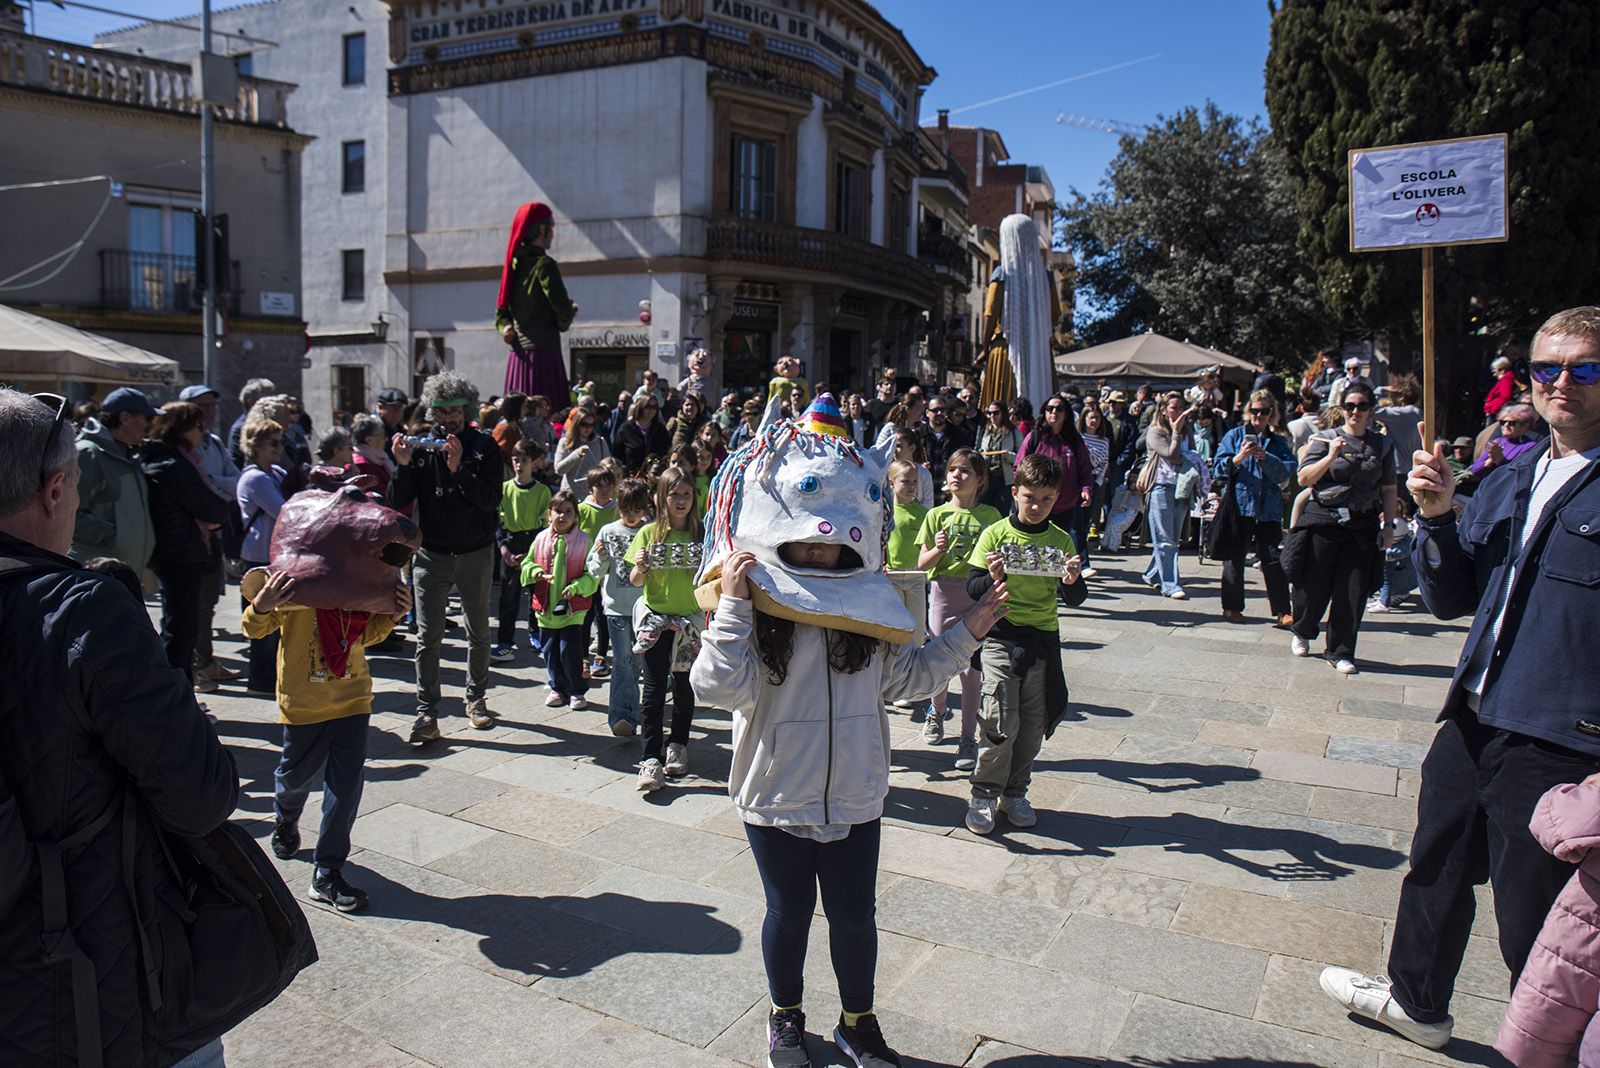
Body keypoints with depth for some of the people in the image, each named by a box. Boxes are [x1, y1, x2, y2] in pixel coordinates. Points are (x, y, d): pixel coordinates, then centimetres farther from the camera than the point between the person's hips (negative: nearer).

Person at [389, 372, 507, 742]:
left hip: (476, 554, 0)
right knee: (428, 637, -3)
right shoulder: (421, 446, 0)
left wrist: (459, 468, -27)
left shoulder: (484, 446, -3)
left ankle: (476, 698, 30)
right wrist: (403, 466, -20)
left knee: (478, 632, 13)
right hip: (431, 554, 0)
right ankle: (427, 715, 1)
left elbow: (492, 499, -16)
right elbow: (398, 502, -4)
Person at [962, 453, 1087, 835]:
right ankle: (984, 795, 7)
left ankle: (1015, 793, 25)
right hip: (1001, 637, -3)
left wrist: (1072, 582, -16)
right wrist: (993, 578, -24)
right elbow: (973, 588, -4)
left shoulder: (1061, 540, 6)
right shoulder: (995, 534, -2)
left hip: (1043, 639, 3)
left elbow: (1076, 598, 6)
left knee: (1034, 724, 8)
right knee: (1002, 722, -9)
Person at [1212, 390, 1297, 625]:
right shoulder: (1234, 435, 7)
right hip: (1239, 506, -1)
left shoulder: (1278, 442, 12)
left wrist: (1265, 458, -17)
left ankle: (1282, 611, 1)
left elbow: (1287, 471, -2)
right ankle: (1231, 607, 15)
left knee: (1273, 559, -2)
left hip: (1269, 508, 1)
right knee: (1235, 557, 5)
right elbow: (1219, 468, -1)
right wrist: (1238, 458, -18)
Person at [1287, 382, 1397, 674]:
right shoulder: (1325, 439, 2)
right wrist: (1331, 456, -16)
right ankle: (1301, 632, 32)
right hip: (1323, 520, -2)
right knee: (1313, 586, 4)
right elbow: (1304, 478, -6)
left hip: (1364, 526, 2)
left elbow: (1388, 491, 12)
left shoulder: (1382, 445, 10)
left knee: (1353, 592, 1)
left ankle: (1341, 652, 13)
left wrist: (1387, 525, 5)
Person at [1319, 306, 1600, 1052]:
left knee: (1534, 919, 4)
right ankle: (1417, 1003, 45)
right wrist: (1437, 516, -6)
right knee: (1437, 867, 23)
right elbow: (1451, 599, 10)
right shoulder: (1507, 483, 11)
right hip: (1474, 722, 7)